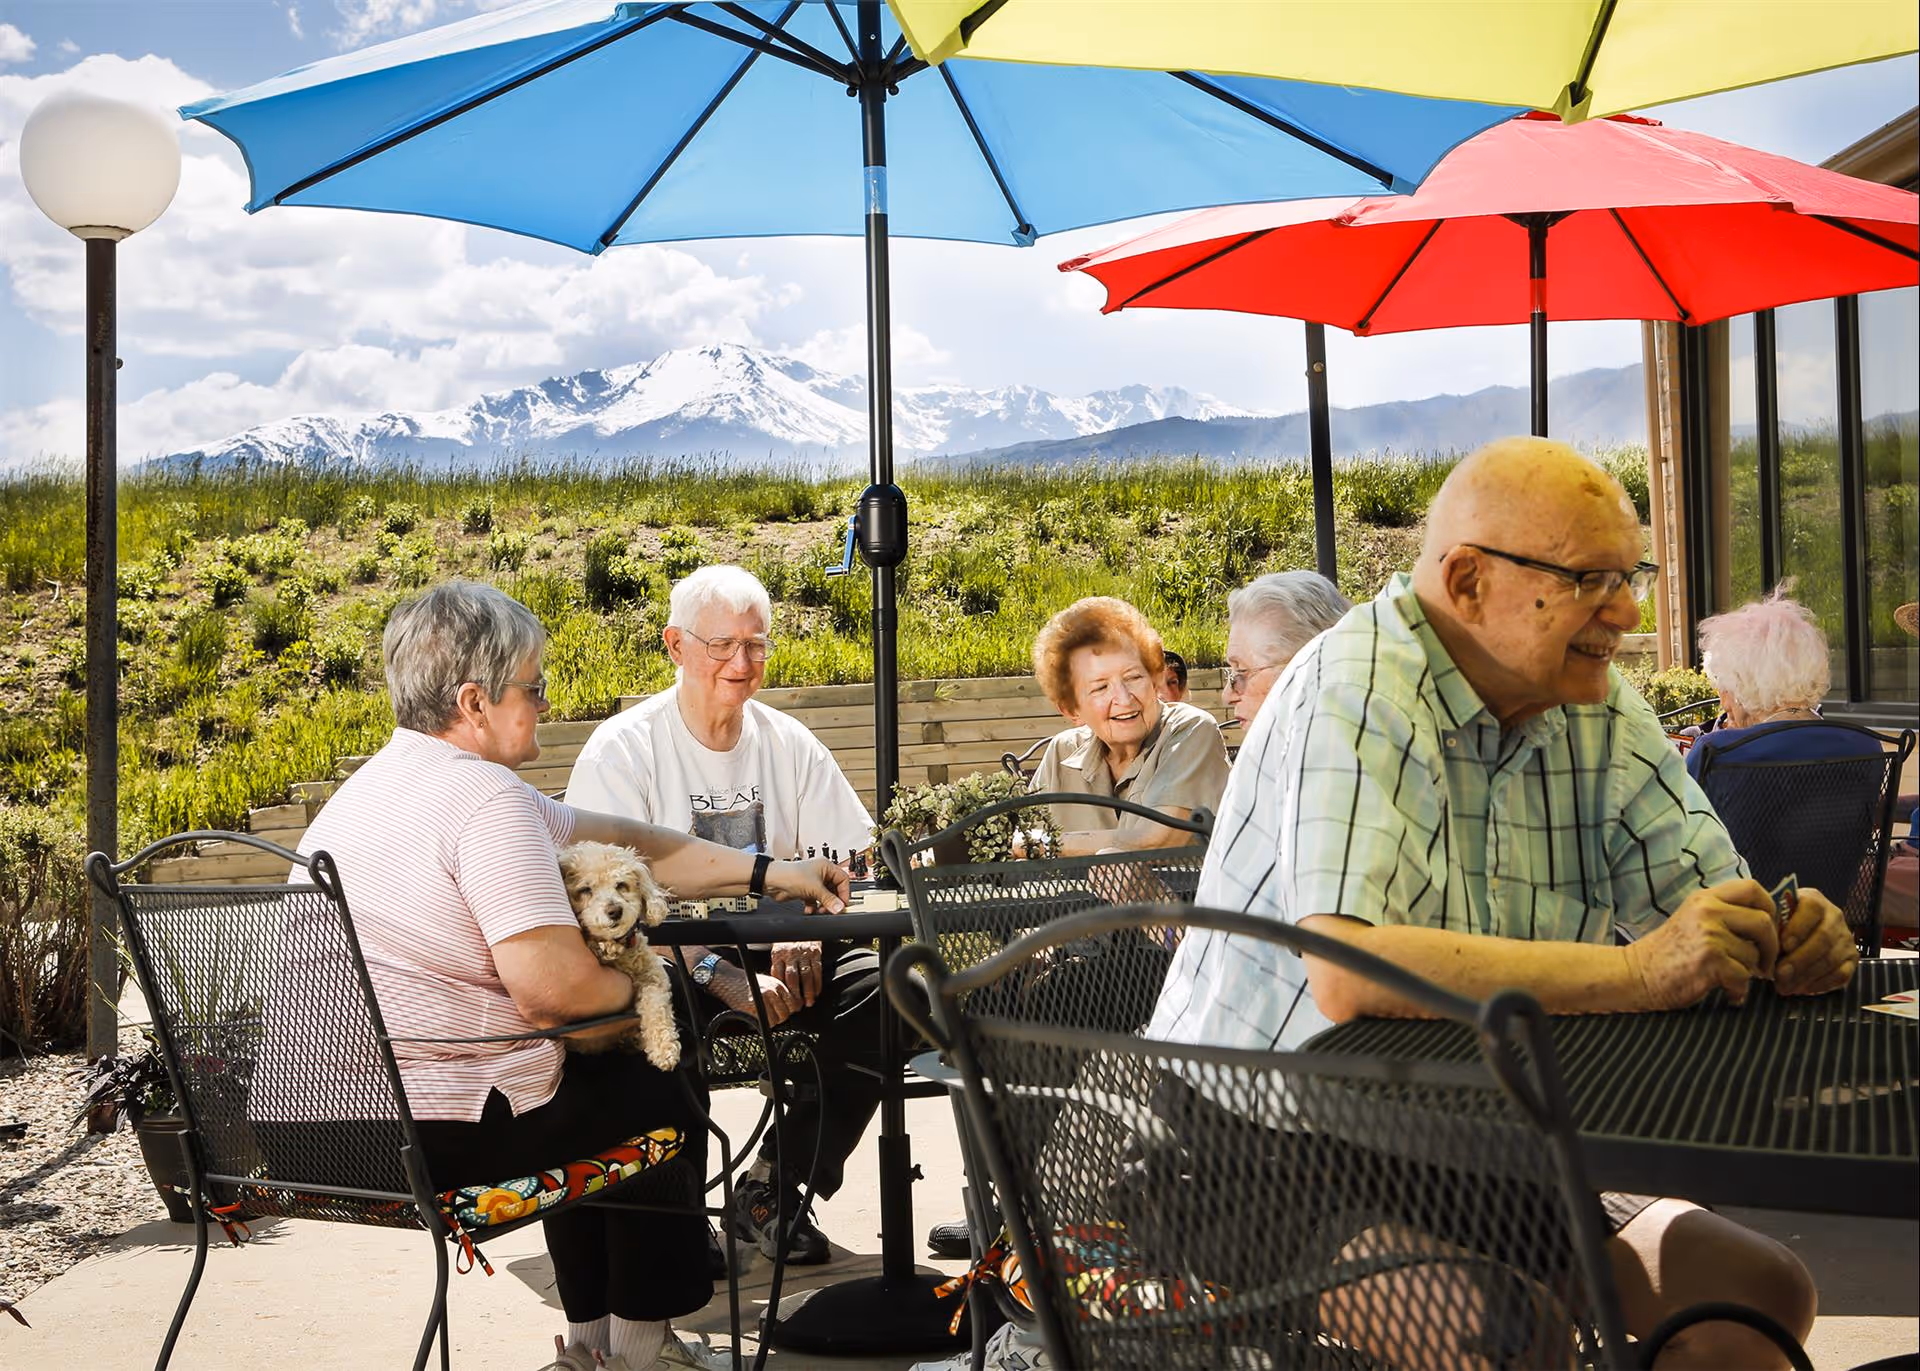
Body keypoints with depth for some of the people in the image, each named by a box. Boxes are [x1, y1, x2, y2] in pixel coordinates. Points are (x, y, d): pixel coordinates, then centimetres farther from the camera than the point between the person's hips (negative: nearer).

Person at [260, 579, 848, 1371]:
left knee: (592, 1089, 31)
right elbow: (552, 985, -27)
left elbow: (614, 842, 15)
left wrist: (766, 875, 14)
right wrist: (634, 987, -3)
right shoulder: (484, 798, -18)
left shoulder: (379, 780, 15)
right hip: (422, 1130, -10)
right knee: (661, 1102, 13)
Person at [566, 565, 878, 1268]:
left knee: (880, 989, -20)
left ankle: (773, 1186, -6)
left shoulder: (790, 744, 7)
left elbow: (843, 864, 7)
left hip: (773, 950, 5)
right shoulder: (621, 750, -8)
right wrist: (720, 974, -28)